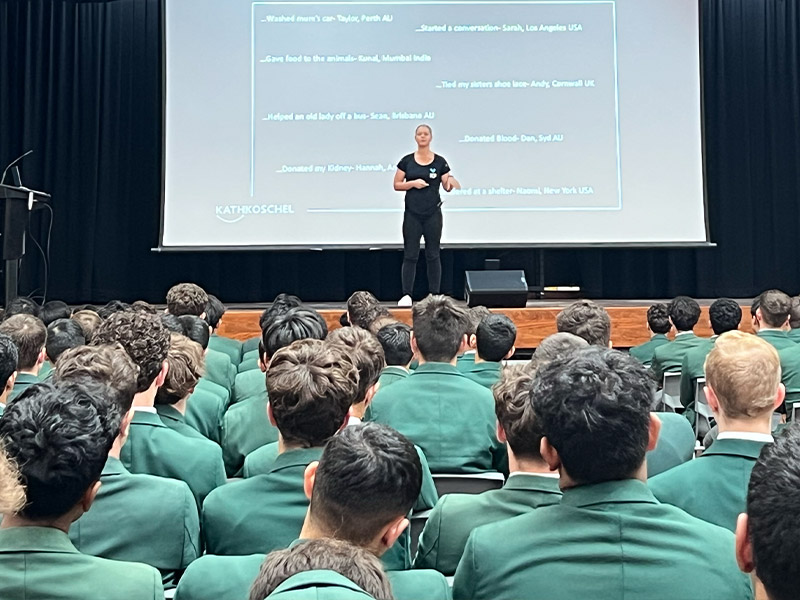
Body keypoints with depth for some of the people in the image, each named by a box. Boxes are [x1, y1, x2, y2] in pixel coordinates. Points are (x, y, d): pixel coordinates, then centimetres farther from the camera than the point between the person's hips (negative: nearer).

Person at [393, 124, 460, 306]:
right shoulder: (407, 161, 3)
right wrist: (412, 183, -13)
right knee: (410, 255, 1)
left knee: (433, 255, 5)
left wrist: (451, 182, -20)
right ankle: (406, 295, 6)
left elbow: (447, 187, 3)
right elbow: (396, 185, 3)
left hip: (433, 214, 0)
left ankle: (434, 295, 11)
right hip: (412, 214, 0)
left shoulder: (440, 162, 2)